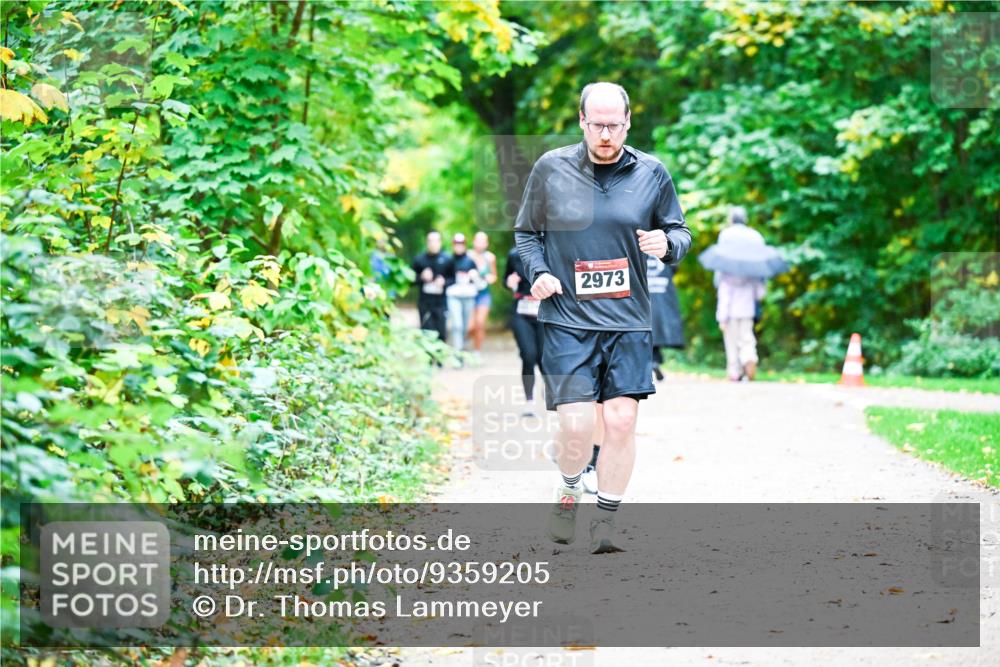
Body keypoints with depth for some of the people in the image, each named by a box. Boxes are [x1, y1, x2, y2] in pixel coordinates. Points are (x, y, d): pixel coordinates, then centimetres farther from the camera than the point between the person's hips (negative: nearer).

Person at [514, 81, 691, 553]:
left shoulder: (652, 173, 4)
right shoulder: (550, 169, 2)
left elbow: (680, 233, 13)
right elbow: (526, 232, 12)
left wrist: (667, 243, -10)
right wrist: (537, 272, -6)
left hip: (628, 322, 1)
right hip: (566, 320, -1)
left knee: (621, 421, -5)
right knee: (575, 425, -10)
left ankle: (606, 522, 10)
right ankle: (569, 493, 22)